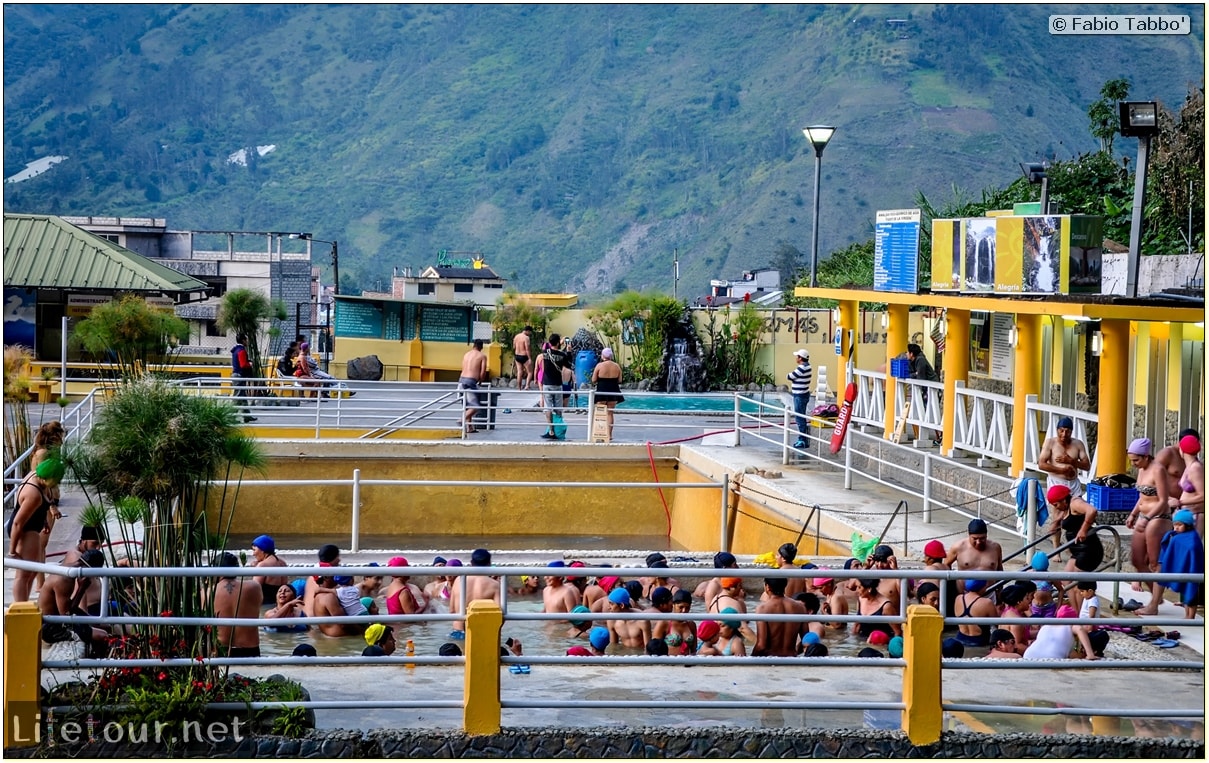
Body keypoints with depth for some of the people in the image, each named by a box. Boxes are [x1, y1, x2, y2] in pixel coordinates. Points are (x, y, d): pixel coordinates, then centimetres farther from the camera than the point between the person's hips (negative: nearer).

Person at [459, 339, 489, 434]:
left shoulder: (466, 354, 17)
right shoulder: (482, 356, 2)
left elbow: (464, 369, 16)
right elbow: (483, 372, -5)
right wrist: (481, 380, 16)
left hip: (461, 380, 6)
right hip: (471, 381, -6)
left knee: (468, 406, 17)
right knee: (476, 406, -2)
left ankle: (469, 427, 17)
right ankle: (463, 420, -22)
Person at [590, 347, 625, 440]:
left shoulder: (599, 365, -8)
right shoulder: (617, 366, 0)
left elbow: (593, 380, -6)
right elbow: (619, 380, 5)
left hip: (602, 391, -3)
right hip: (613, 391, 3)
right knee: (610, 413, 9)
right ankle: (609, 434, 6)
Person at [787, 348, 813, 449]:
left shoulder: (801, 368, -21)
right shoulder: (807, 366, 10)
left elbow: (789, 377, -15)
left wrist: (790, 374, 4)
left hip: (800, 396, -10)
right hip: (802, 394, 10)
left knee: (800, 418, -5)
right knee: (801, 418, 16)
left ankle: (802, 441, -2)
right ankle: (802, 439, 23)